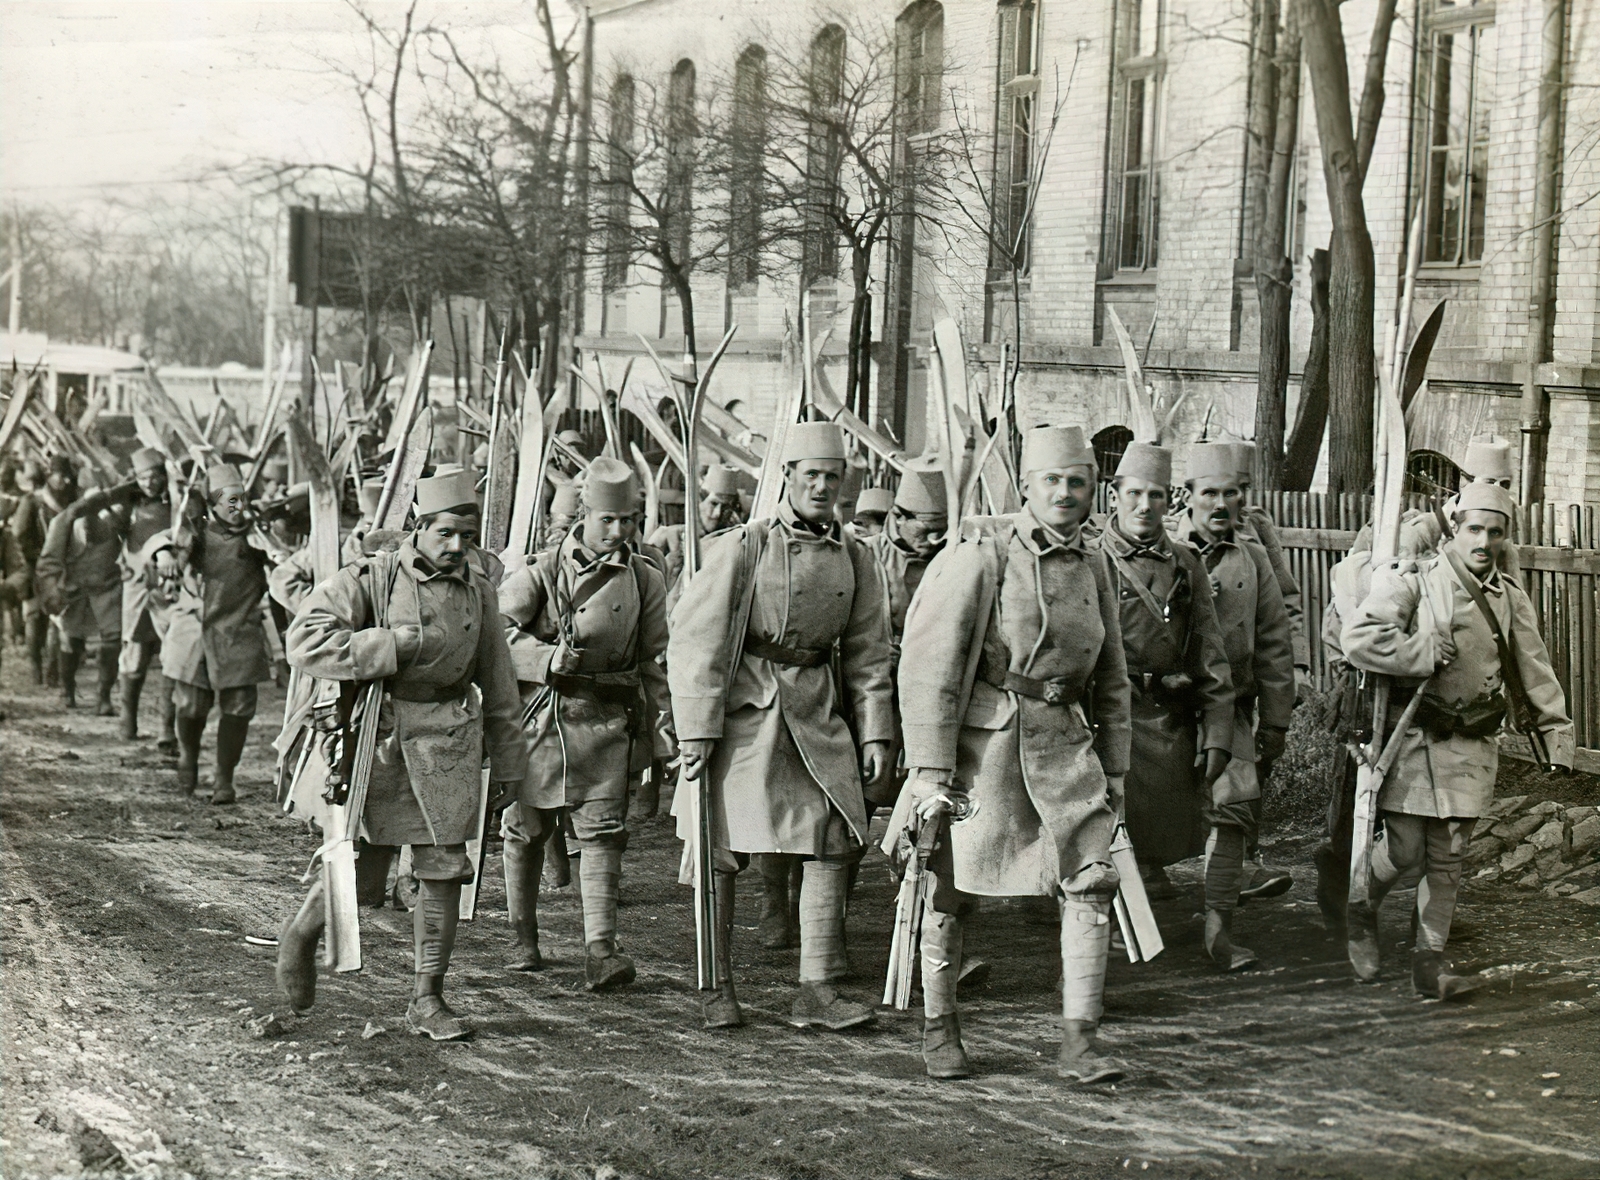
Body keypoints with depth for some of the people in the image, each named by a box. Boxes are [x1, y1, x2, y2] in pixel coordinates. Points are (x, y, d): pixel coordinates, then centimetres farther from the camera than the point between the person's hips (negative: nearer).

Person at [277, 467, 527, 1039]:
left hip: (448, 742, 4)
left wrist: (507, 762, 18)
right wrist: (396, 646, -20)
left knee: (444, 870, 2)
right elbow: (305, 639, -19)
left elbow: (497, 685, 17)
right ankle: (301, 933, 30)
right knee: (364, 869, -1)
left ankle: (427, 1000, 12)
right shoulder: (370, 578, -7)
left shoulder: (477, 591, 8)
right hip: (378, 734, -4)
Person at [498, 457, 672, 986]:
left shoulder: (645, 580, 5)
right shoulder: (543, 569, -3)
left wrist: (661, 730, 7)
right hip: (540, 716, 0)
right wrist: (548, 658, -17)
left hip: (607, 722, 0)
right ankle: (524, 937, 27)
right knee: (526, 828, 10)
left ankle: (600, 948, -14)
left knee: (602, 832, -9)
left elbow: (655, 663, 11)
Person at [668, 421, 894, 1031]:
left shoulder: (854, 558, 7)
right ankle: (717, 987, 15)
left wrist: (875, 733, 5)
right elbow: (695, 639, -9)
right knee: (723, 852, 2)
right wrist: (697, 729, -13)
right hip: (743, 708, -4)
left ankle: (817, 991, 3)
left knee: (833, 842, -3)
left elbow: (867, 653, 12)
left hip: (817, 711, 4)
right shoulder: (743, 547, -7)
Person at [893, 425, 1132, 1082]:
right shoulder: (981, 554, -8)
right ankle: (938, 1029, 23)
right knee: (955, 886, 6)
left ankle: (1078, 1045, -7)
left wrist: (1114, 770, 17)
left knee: (1092, 880, -9)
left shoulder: (1090, 571, 11)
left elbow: (1110, 682, 21)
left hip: (1061, 741, 5)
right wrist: (930, 769, -15)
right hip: (982, 737, -4)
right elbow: (929, 665, -11)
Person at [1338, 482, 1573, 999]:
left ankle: (1430, 962, 9)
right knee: (1405, 848, -5)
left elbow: (1535, 675, 15)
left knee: (1448, 855, 4)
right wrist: (1424, 654, -18)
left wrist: (1555, 736, 10)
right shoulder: (1413, 581, -7)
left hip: (1472, 742, 4)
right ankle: (1361, 911, 25)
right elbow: (1357, 637, -19)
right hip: (1413, 736, -4)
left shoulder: (1511, 599, 10)